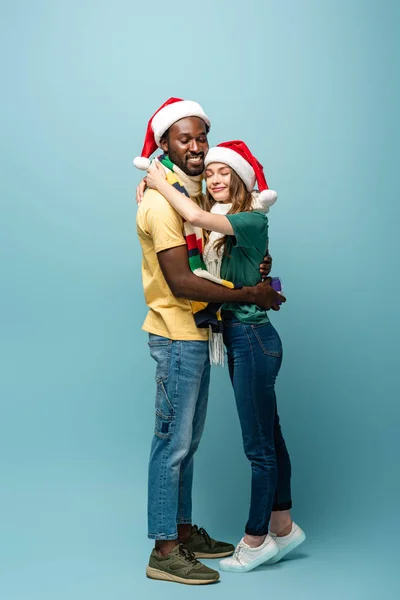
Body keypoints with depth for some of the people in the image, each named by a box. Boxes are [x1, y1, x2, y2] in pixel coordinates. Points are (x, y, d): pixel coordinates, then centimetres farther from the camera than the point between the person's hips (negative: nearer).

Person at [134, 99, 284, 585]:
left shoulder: (194, 193, 15)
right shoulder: (162, 200, -15)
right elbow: (180, 282, -21)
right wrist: (248, 295, -17)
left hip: (196, 332, 9)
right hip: (176, 334, -9)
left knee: (187, 440, 15)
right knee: (173, 442, -3)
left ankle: (183, 531, 27)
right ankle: (164, 551, 7)